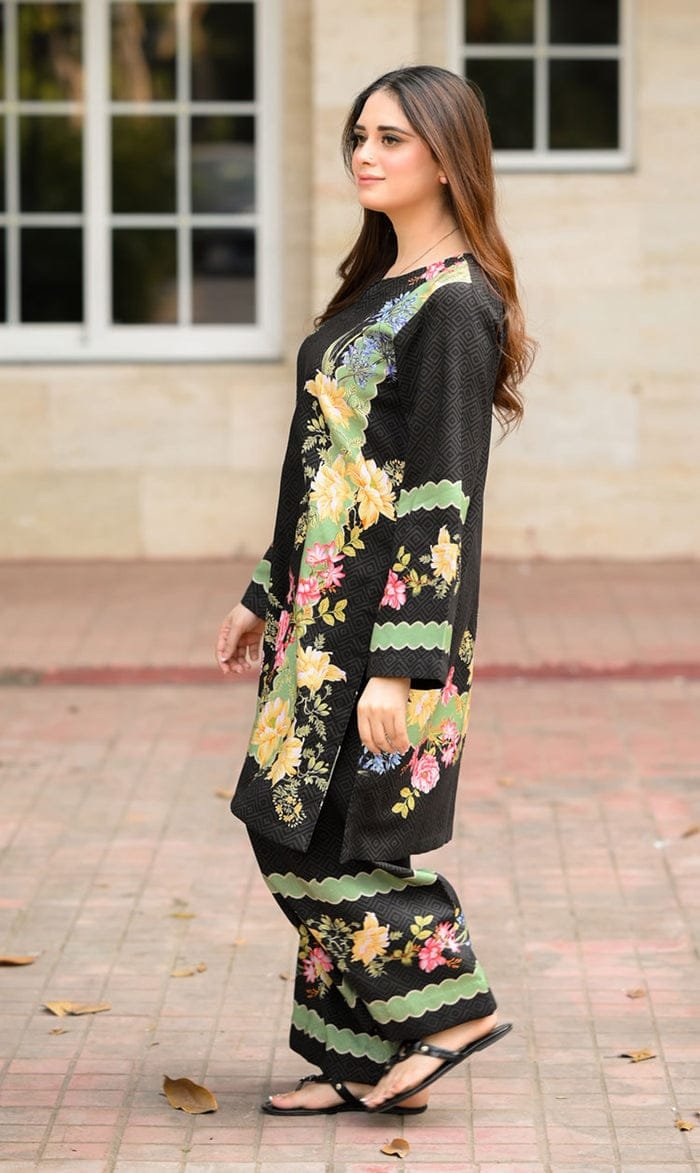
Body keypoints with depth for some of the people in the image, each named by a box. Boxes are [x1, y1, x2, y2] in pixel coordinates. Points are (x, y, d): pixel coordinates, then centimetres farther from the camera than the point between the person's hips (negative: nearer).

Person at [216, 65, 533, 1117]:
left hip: (389, 611, -9)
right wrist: (267, 596, 19)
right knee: (307, 829, 9)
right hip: (328, 606, 9)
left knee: (315, 831, -7)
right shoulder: (377, 286, 14)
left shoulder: (454, 306, -14)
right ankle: (362, 1061, 15)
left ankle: (443, 1008, 5)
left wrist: (399, 665, -22)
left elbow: (442, 498, -19)